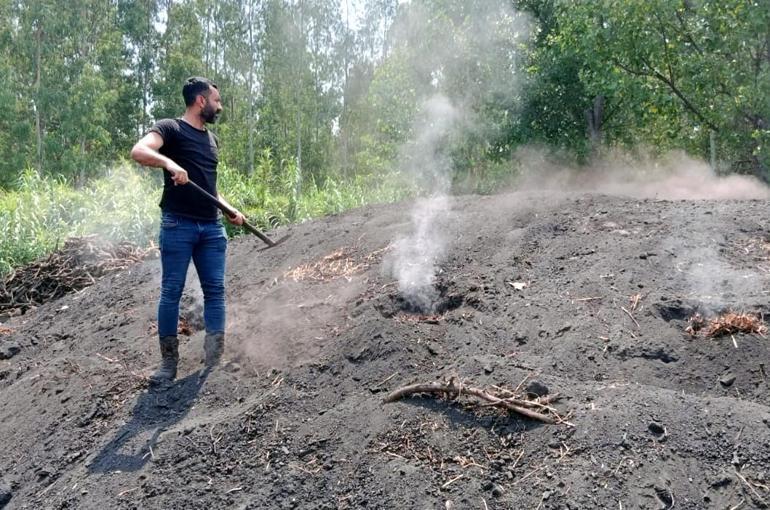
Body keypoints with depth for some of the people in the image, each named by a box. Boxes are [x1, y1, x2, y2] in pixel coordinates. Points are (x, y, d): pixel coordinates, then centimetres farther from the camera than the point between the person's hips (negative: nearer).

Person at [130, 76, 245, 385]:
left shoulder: (212, 139, 20)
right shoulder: (171, 128, -2)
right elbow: (138, 152, -20)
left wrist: (229, 210, 15)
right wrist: (169, 162, -38)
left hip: (211, 227, 7)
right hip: (178, 225, -6)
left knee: (215, 290, 2)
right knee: (171, 292, -2)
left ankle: (215, 359, 8)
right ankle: (169, 361, 7)